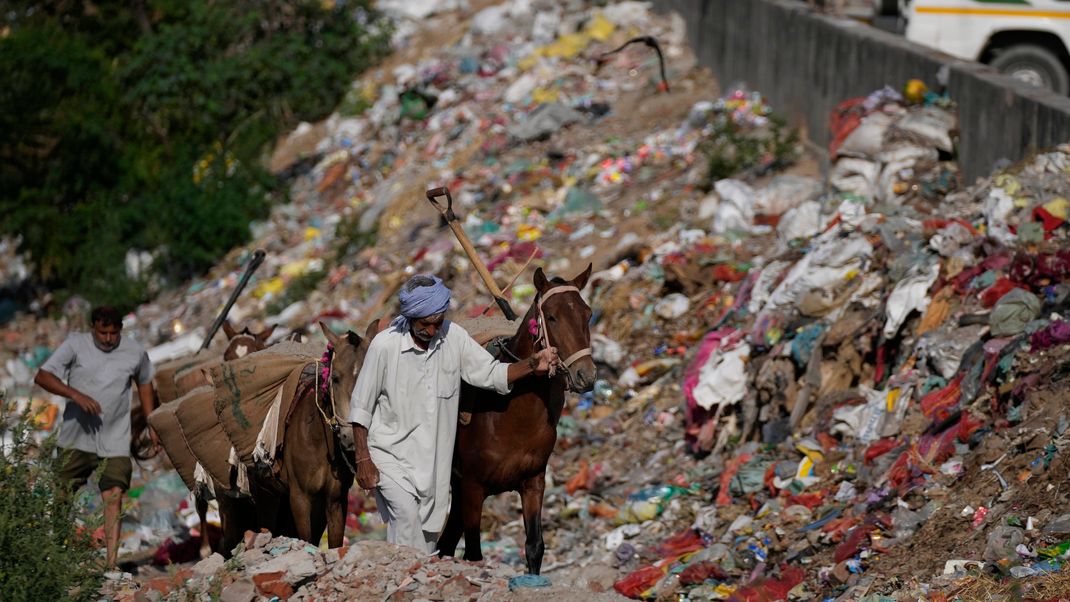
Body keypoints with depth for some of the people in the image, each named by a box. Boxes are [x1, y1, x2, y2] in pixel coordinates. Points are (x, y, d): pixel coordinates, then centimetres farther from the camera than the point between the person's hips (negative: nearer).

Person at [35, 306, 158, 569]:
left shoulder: (135, 352, 1)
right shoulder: (75, 344, -6)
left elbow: (144, 384, 21)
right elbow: (43, 376, -12)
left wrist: (151, 424, 19)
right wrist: (75, 394, -25)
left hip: (115, 441, 0)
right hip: (77, 438, 0)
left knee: (114, 496, -13)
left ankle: (111, 562, -15)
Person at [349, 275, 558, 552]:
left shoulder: (453, 337, -4)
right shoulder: (385, 345, -15)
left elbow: (490, 373, 3)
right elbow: (360, 407, -8)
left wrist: (533, 364, -15)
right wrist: (363, 460, -9)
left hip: (434, 457, 4)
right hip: (390, 454, -4)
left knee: (429, 531, 9)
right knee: (406, 514, -25)